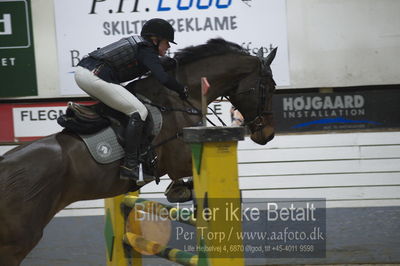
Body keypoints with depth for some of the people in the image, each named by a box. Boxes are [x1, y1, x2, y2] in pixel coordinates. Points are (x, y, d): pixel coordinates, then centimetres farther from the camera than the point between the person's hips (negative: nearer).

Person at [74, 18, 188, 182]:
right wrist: (182, 90, 2)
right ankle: (130, 165, -13)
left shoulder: (136, 43, 25)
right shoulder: (146, 50, -1)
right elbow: (164, 79, -13)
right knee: (139, 112, -8)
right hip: (95, 78, -9)